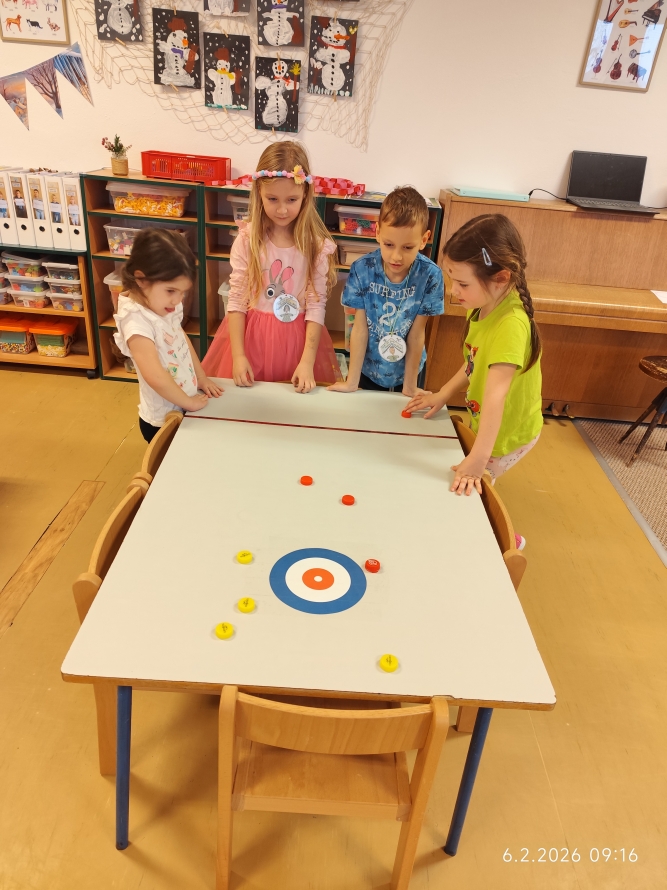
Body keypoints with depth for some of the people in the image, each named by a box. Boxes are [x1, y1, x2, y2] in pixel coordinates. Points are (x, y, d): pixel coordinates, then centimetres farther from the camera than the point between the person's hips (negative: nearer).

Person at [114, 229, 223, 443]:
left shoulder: (164, 305, -3)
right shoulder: (137, 320, -29)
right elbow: (155, 377, -37)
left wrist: (201, 378, 9)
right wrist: (189, 402, -23)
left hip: (185, 409, 8)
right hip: (164, 420, -8)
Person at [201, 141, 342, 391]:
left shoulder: (317, 245, -7)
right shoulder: (247, 239, -5)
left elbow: (316, 307, -7)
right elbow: (236, 300, -4)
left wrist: (307, 361, -14)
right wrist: (238, 355, -11)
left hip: (296, 339, 0)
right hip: (251, 335, 1)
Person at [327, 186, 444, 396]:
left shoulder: (430, 275, -22)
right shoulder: (362, 269, -21)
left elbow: (417, 332, -17)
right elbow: (360, 328, -16)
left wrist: (410, 385, -11)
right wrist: (352, 381, -14)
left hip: (406, 371, 0)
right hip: (368, 370, 0)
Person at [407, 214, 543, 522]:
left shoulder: (511, 323, -34)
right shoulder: (483, 306, -8)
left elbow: (496, 394, -40)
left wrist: (478, 458, -42)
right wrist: (443, 395, 5)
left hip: (506, 433, -8)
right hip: (483, 422, 8)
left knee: (461, 489, 4)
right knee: (465, 488, 20)